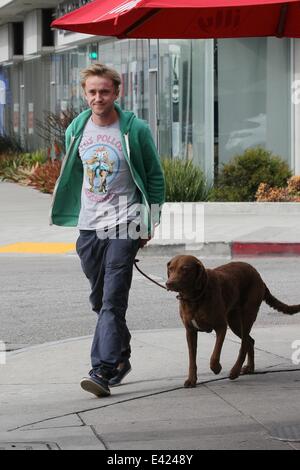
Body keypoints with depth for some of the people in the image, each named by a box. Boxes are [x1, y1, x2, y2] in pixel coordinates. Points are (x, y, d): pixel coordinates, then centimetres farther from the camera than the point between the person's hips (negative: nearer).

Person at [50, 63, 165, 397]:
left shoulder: (135, 130, -7)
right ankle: (120, 357, 28)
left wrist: (150, 223, 1)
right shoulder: (76, 130, 6)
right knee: (99, 300, 12)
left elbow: (155, 177, 2)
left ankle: (104, 370, -19)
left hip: (123, 227, -5)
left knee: (113, 300, -13)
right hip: (88, 226, 5)